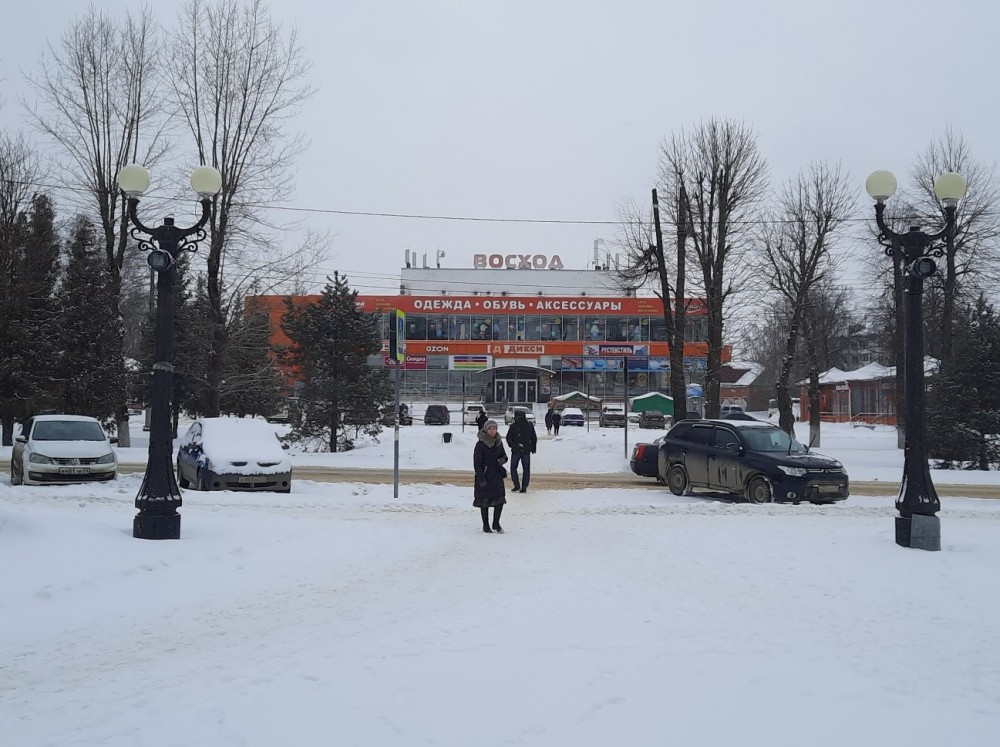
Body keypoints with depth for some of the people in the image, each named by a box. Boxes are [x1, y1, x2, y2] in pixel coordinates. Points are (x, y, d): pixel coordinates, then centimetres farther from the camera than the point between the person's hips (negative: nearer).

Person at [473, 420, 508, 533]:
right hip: (484, 476, -4)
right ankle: (486, 525, 20)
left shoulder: (499, 442, 5)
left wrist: (503, 459, -7)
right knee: (484, 501, 5)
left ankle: (496, 523, 17)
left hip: (497, 475, 4)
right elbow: (477, 463, -12)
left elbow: (504, 455, 18)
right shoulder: (480, 444, -12)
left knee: (500, 499, -1)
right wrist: (481, 479, -17)